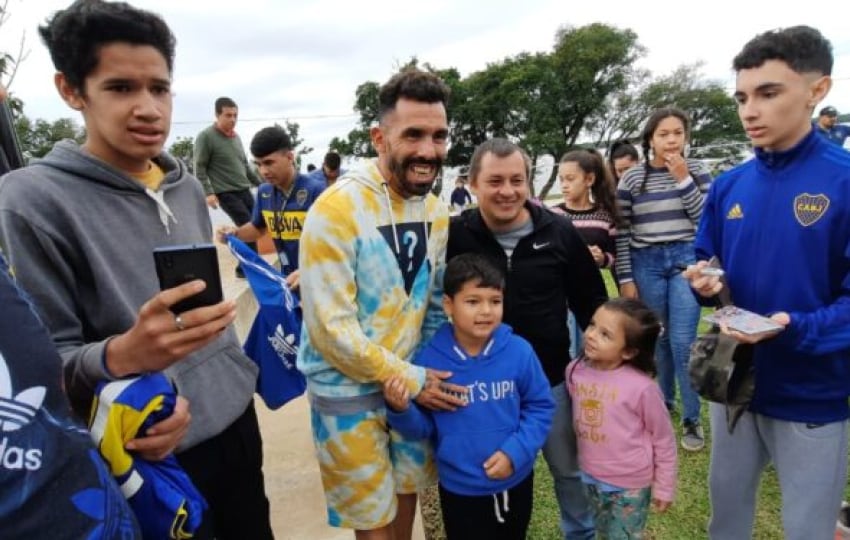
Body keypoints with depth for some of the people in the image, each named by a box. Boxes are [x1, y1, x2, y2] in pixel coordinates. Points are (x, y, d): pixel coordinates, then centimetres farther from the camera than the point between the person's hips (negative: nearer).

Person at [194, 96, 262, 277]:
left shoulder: (236, 137, 13)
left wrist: (261, 184, 21)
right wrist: (208, 192, -18)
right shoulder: (205, 137, -8)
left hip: (244, 191, 7)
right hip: (226, 193, -7)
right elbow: (200, 168, -9)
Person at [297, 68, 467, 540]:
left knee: (406, 489, 23)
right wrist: (410, 380, -15)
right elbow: (330, 328, -22)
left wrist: (428, 370, 2)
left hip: (414, 380, 6)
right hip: (349, 389, -5)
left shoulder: (436, 210, 0)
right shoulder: (337, 210, -22)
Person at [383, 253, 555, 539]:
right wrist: (401, 409, -27)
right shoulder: (429, 359, -17)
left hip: (516, 481, 2)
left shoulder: (519, 351, -15)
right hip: (460, 489, -2)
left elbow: (540, 407, -5)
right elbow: (423, 428, -7)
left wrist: (516, 451, -16)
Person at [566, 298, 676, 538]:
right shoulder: (575, 371, -12)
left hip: (630, 484, -5)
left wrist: (664, 487, -3)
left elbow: (663, 440, -12)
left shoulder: (641, 387, -26)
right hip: (591, 477, 5)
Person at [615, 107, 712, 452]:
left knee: (683, 341, -4)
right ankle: (663, 399, 32)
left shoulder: (697, 171, 2)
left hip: (686, 259, 0)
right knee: (658, 337, 11)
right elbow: (621, 232, 0)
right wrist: (625, 278, -3)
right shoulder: (631, 178, -1)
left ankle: (691, 419, 10)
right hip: (646, 263, 1)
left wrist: (683, 178, -12)